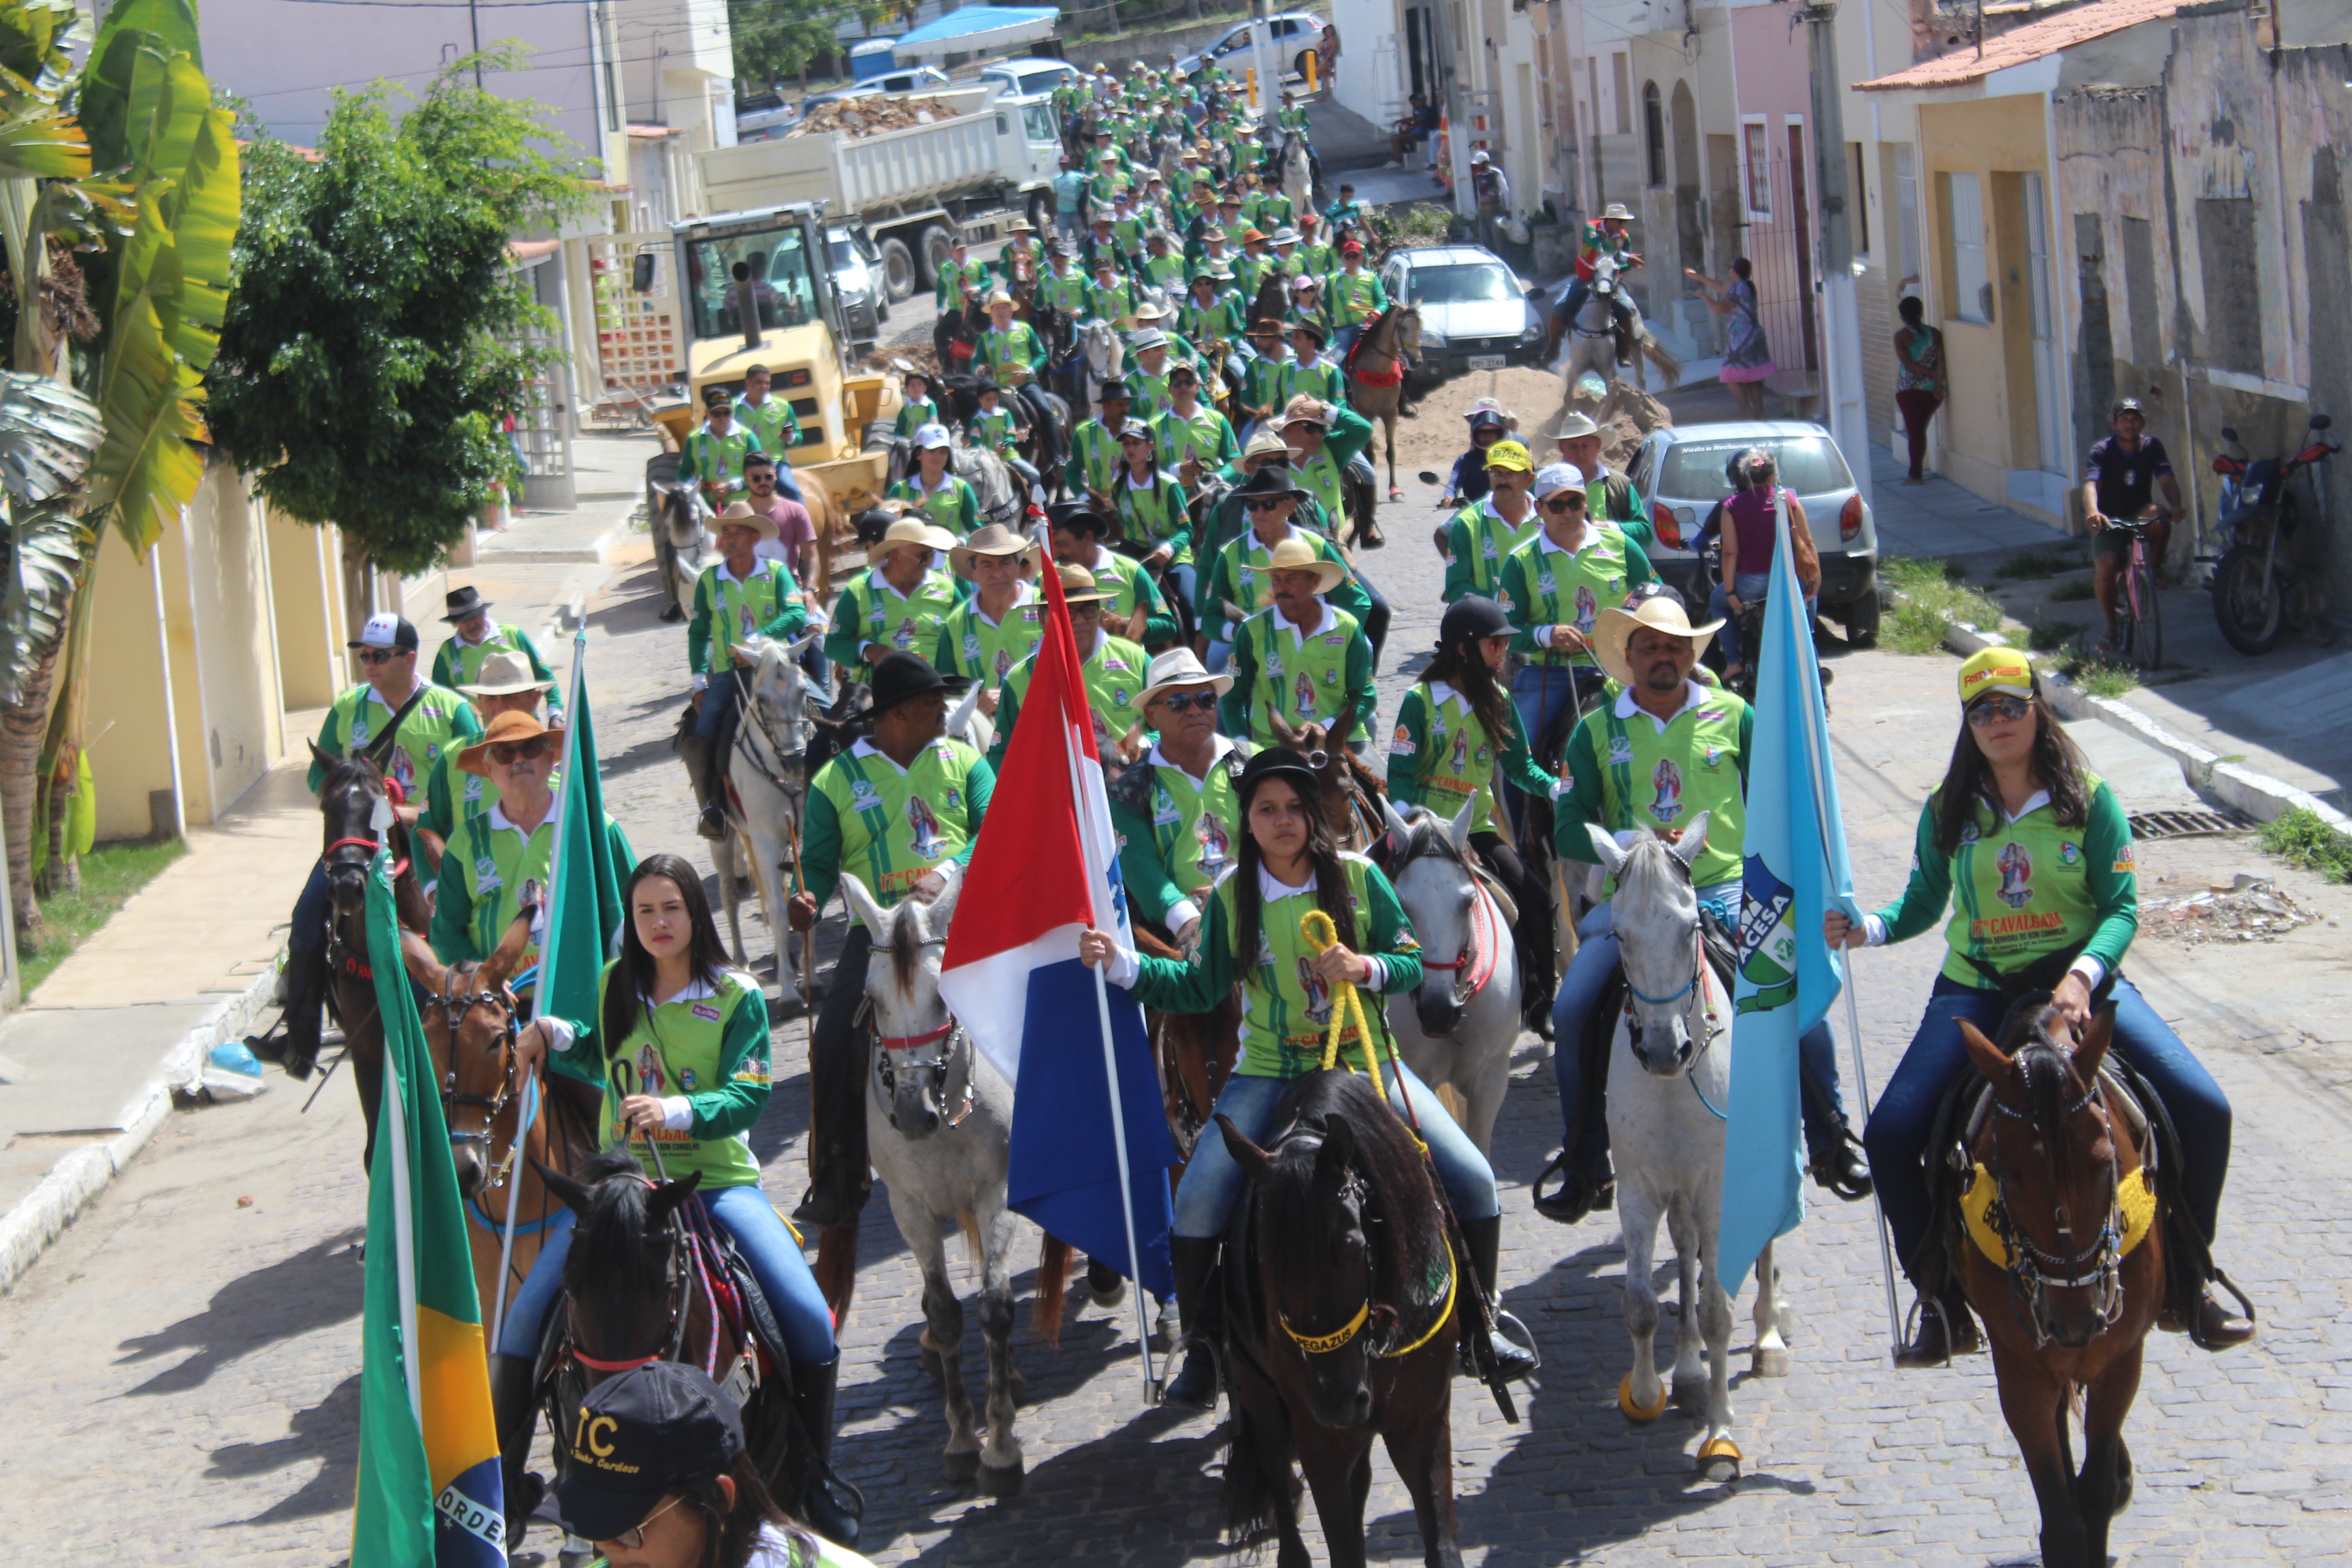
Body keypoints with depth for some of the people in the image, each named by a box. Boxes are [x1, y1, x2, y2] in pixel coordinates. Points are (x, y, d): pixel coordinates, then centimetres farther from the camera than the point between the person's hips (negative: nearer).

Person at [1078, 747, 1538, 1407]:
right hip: (1271, 1074, 0)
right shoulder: (1232, 895, -2)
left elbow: (1412, 963, -2)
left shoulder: (1359, 877, -5)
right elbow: (1202, 988, 2)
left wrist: (1365, 968, -22)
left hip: (1365, 1063, 0)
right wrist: (1121, 963, -8)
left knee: (1473, 1179, -7)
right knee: (1199, 1201, -17)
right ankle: (1201, 1350, 3)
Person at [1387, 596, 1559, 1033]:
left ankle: (1539, 1005, 5)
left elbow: (1519, 765, 11)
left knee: (1536, 898, -9)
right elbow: (1400, 776, -8)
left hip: (1478, 829, 6)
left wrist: (1558, 789, -7)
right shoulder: (1421, 701, -8)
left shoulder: (1498, 701, 8)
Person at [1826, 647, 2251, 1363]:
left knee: (2203, 1110, -18)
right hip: (1977, 989, 1)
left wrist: (2083, 975, -25)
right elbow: (1923, 904, 11)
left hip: (2079, 978, -1)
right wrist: (1869, 928, -11)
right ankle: (1943, 1304, -2)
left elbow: (2122, 907, -7)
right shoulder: (1948, 811, 4)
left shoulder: (2090, 799, -3)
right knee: (1889, 1134, -19)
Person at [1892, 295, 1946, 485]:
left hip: (1908, 390, -3)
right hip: (1931, 390, 4)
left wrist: (1933, 374, -10)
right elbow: (1940, 361, -8)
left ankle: (1916, 474, 1)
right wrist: (1939, 383, -10)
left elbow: (1907, 363, -14)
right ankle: (1916, 472, 19)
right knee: (1920, 429, 16)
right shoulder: (1934, 333, 0)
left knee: (1914, 430, 1)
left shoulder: (1901, 336, -8)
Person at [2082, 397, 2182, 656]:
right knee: (2106, 566, -26)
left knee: (2159, 516, -35)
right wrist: (2092, 513, -48)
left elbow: (2167, 479, -16)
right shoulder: (2102, 450, -11)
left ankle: (2155, 566, -8)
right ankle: (2110, 628, -8)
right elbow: (2091, 484, -27)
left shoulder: (2152, 447, -3)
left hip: (2140, 513, 2)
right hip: (2110, 519, -1)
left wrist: (2175, 505, -38)